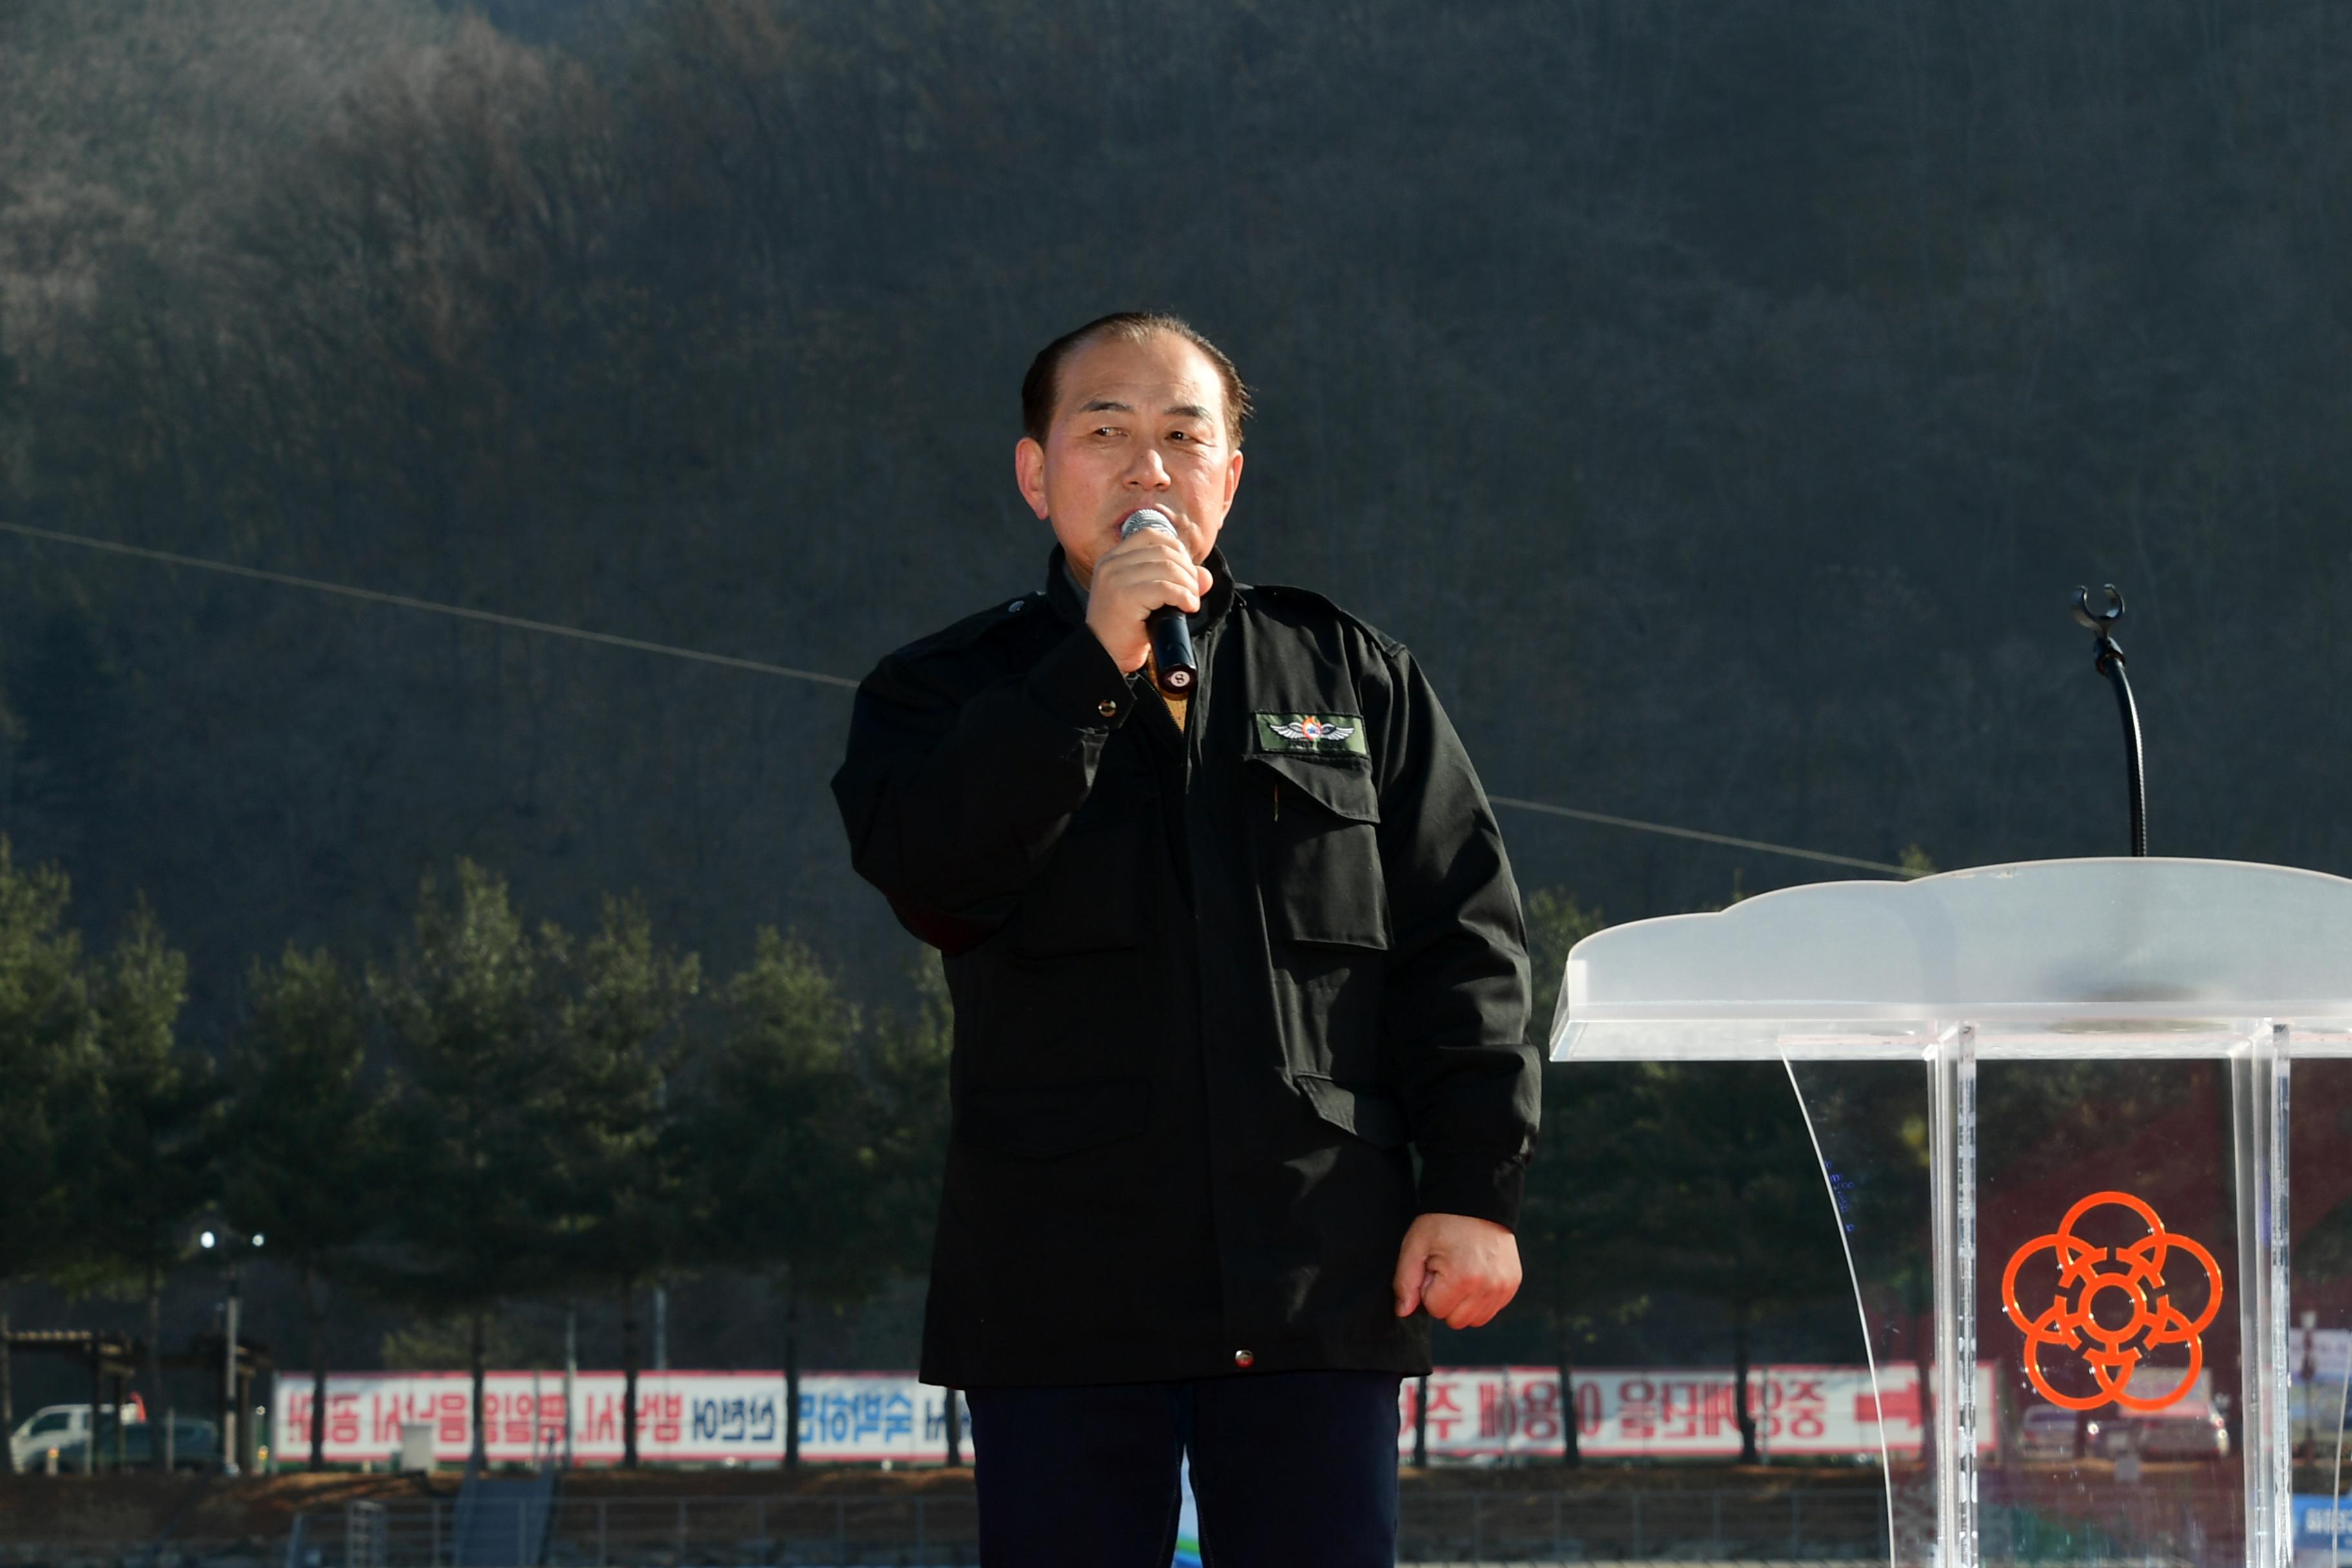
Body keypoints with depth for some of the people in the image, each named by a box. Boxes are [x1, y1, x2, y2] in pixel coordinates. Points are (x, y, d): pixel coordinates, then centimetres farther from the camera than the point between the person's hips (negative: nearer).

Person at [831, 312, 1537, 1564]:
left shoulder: (1353, 680, 14)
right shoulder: (947, 695, 9)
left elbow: (1465, 944, 10)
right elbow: (933, 881, -12)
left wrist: (1474, 1188, 0)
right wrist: (1094, 665, -17)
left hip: (1318, 1287, 1)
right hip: (1062, 1299, -1)